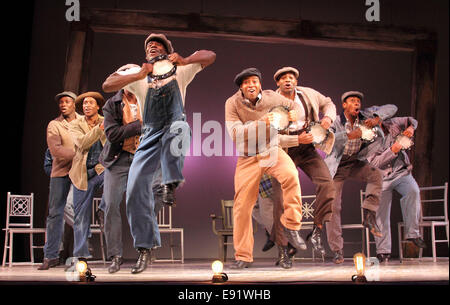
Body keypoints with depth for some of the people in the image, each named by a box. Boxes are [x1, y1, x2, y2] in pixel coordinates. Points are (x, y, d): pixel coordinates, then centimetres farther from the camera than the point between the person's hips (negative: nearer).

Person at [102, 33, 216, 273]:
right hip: (150, 135, 2)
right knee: (135, 189, -8)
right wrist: (140, 75, -16)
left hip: (174, 127, -2)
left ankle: (171, 184, -26)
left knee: (178, 127, -40)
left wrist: (184, 61, -16)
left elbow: (210, 56, 2)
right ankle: (145, 248, 4)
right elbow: (107, 85, -3)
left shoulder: (180, 71, 10)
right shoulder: (137, 75, 12)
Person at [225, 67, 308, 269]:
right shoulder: (232, 103, -7)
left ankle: (291, 225, -14)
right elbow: (235, 133, -21)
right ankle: (243, 256, 13)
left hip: (272, 152, 0)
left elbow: (294, 106, 19)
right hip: (247, 158, 0)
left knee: (291, 175, -33)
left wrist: (294, 113, -6)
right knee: (242, 207, -2)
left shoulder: (271, 98, -1)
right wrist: (260, 123, -32)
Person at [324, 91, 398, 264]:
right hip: (337, 167, -3)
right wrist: (349, 135, -45)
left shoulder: (365, 117, -5)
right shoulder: (336, 122, -15)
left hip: (356, 163, 3)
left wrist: (376, 119, -24)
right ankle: (337, 250, 3)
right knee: (333, 207, -7)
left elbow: (392, 108, -5)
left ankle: (369, 216, -14)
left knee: (376, 174, -26)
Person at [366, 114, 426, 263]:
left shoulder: (391, 125, -1)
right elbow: (375, 163, -18)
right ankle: (383, 251, 6)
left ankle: (412, 232, -18)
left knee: (413, 191, -29)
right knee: (381, 214, -4)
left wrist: (410, 128, -6)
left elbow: (411, 120, 17)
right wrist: (392, 151, -27)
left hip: (401, 171, 2)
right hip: (381, 178, -1)